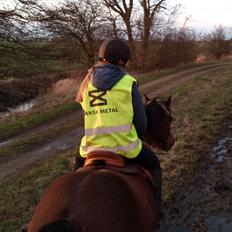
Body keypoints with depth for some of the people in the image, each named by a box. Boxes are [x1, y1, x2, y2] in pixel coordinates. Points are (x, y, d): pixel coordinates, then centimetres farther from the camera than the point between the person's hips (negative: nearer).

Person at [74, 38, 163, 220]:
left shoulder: (89, 80, 6)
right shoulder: (129, 82, -3)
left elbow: (79, 99, 26)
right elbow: (140, 119, 0)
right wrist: (136, 139, 19)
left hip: (93, 147, 3)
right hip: (125, 145, -3)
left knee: (80, 165, 38)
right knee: (153, 165, 27)